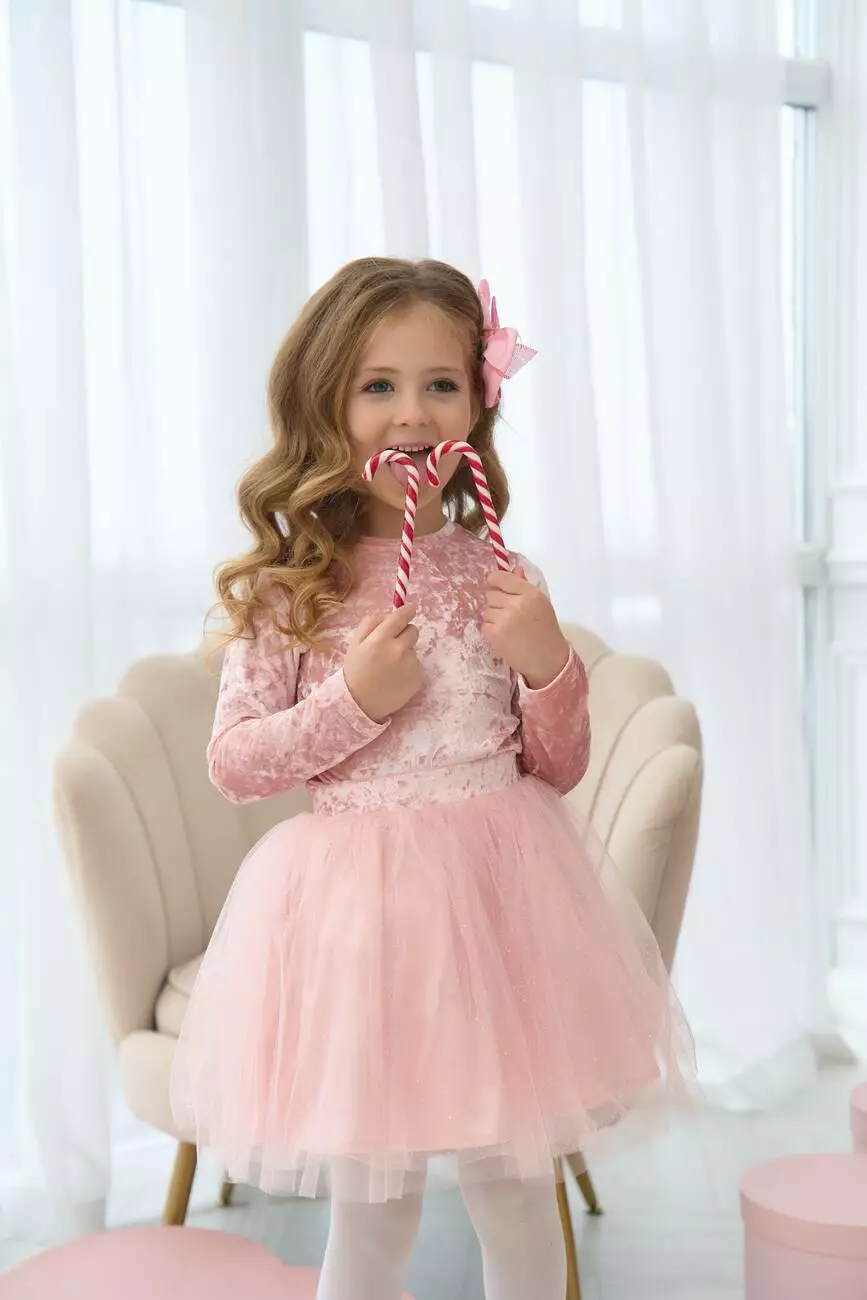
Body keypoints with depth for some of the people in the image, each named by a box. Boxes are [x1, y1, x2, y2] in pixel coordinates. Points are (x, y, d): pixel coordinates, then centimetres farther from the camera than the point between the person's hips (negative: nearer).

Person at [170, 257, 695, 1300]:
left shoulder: (502, 580, 1)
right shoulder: (290, 586, -4)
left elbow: (556, 771, 7)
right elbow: (232, 764, -3)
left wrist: (550, 667, -11)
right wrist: (355, 699, -16)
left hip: (499, 890, 2)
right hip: (356, 899, -1)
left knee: (514, 1194, 13)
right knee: (371, 1210, 9)